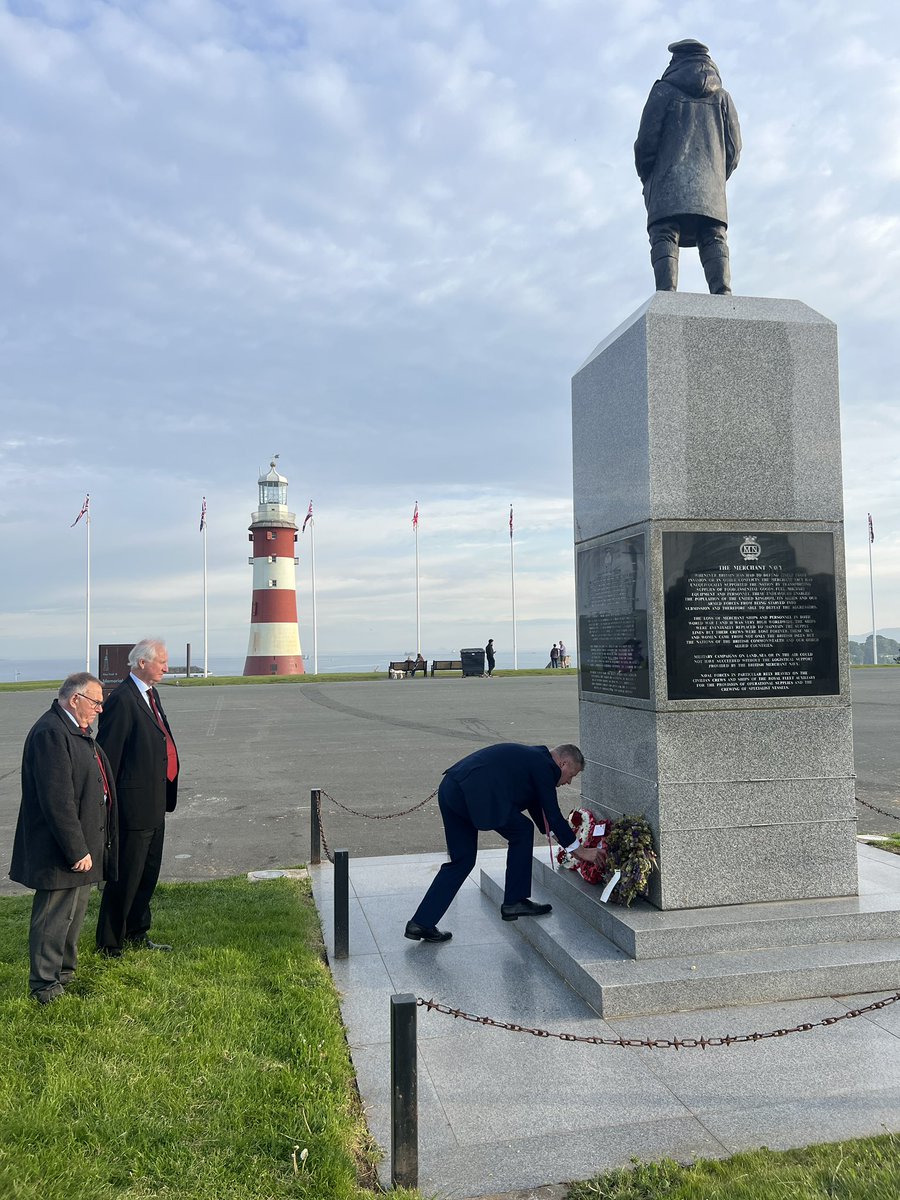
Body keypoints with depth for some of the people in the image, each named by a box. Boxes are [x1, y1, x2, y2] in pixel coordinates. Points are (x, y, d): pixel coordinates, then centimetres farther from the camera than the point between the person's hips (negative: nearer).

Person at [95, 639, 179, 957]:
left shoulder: (150, 695, 11)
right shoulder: (122, 699, -18)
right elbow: (108, 754, -19)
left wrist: (165, 795, 16)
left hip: (155, 804, 10)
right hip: (134, 804, -9)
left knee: (148, 874, 20)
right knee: (125, 877, 3)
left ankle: (136, 934, 35)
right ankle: (109, 944, 19)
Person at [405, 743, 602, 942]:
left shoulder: (532, 757, 27)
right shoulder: (544, 766, 0)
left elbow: (537, 807, 37)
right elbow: (553, 813, 1)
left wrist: (559, 835, 43)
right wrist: (580, 851, 12)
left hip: (449, 790, 10)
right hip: (474, 793, -10)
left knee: (462, 859, 15)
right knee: (522, 831, 8)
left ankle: (421, 923, 15)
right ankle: (514, 901, 15)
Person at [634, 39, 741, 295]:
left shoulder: (664, 91, 10)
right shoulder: (722, 96, 21)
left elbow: (646, 141, 2)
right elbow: (734, 148, 15)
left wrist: (647, 179, 15)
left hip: (669, 186, -3)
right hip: (711, 191, 3)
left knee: (665, 238, -11)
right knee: (714, 240, -1)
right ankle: (723, 294, -21)